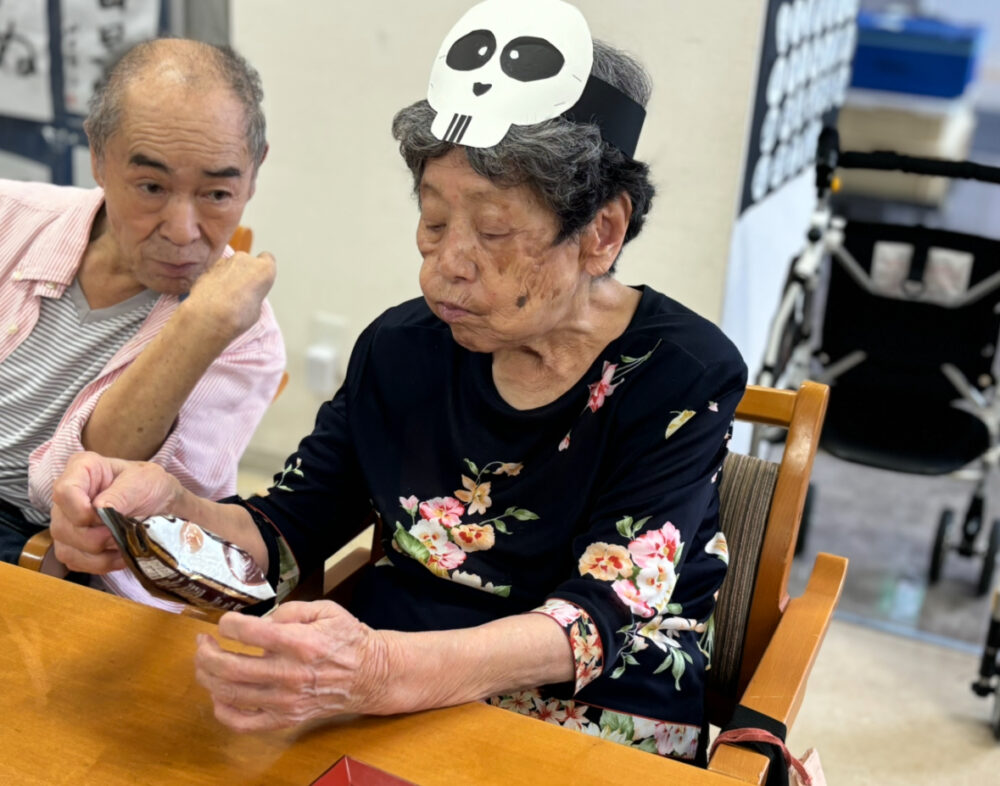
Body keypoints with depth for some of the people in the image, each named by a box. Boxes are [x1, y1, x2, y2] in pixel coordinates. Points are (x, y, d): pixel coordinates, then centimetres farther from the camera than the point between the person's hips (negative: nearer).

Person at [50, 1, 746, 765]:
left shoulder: (685, 375, -12)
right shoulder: (404, 345, 1)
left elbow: (603, 616, -20)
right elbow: (286, 534, 2)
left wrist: (386, 672, -37)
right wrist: (171, 507, -20)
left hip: (595, 721, -4)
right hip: (380, 700, 4)